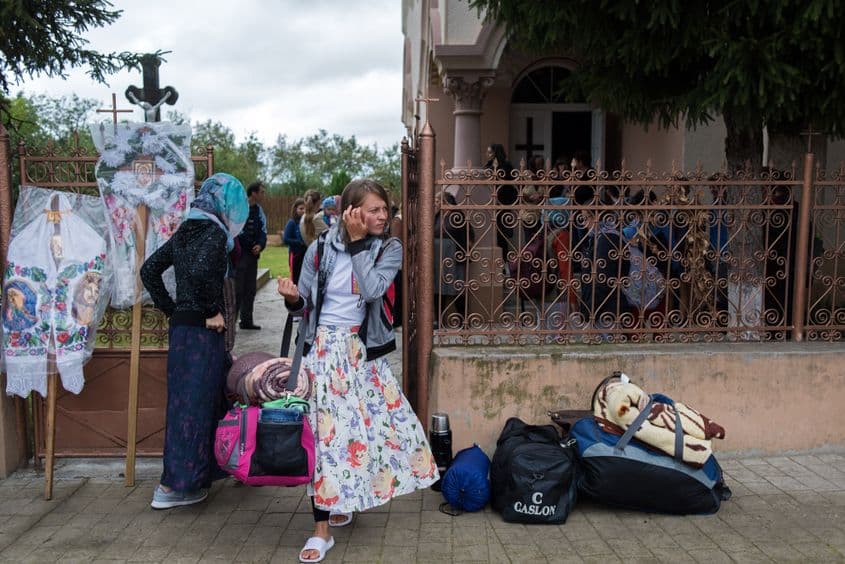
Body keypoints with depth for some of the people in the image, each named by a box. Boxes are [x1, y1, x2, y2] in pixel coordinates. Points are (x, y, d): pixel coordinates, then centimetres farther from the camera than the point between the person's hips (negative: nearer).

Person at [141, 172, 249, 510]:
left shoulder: (185, 231, 12)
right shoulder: (215, 233, -13)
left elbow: (149, 270, 15)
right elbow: (201, 271, -31)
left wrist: (170, 309, 14)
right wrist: (213, 311, -18)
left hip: (180, 327, 8)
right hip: (202, 331, -8)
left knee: (184, 401, 18)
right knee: (195, 403, 0)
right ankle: (172, 486, 8)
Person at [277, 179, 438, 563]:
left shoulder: (389, 248, -3)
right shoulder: (321, 248, -4)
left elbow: (372, 290, -21)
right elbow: (304, 306, 2)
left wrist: (357, 243, -18)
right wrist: (292, 299, -20)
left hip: (363, 350, 2)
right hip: (324, 349, -2)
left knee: (384, 418, 6)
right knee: (324, 430, -3)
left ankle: (344, 498, 34)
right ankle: (322, 530, 8)